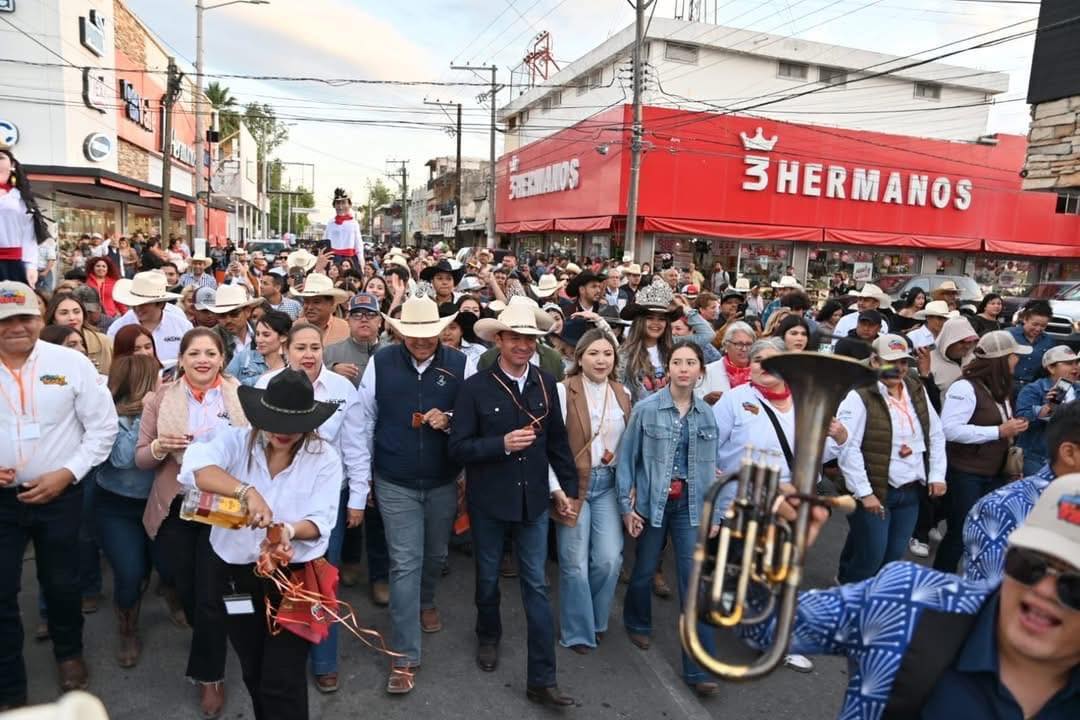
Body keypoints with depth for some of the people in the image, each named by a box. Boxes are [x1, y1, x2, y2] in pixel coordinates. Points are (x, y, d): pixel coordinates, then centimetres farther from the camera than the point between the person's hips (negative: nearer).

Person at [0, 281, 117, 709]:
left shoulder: (71, 364, -9)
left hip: (60, 494, -1)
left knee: (62, 583, 17)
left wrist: (67, 473, -12)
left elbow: (103, 426, -4)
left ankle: (69, 652, 45)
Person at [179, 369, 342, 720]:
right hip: (234, 571, 3)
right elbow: (196, 467, -29)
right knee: (253, 674, 22)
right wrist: (246, 491, -43)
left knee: (282, 684, -3)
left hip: (295, 576, -2)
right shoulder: (237, 440, -9)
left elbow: (320, 521, -14)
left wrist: (290, 530, -35)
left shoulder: (325, 457, -9)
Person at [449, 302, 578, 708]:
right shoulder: (475, 387, -13)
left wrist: (568, 486, 9)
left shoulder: (546, 383, -3)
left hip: (533, 499, 2)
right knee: (488, 577, 18)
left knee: (536, 586, 4)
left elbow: (557, 440, 7)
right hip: (488, 501, -1)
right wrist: (502, 444, -26)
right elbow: (458, 448, -14)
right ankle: (488, 636, 47)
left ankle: (541, 679, 13)